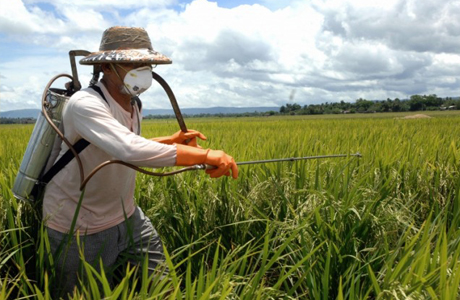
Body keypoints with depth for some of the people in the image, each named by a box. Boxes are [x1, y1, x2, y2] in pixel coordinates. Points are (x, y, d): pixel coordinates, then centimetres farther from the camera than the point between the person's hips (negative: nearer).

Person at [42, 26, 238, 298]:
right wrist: (206, 155, -43)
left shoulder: (133, 105, 0)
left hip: (126, 215, 7)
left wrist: (172, 141, 2)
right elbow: (131, 151, -45)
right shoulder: (85, 104, -28)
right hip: (80, 227, -7)